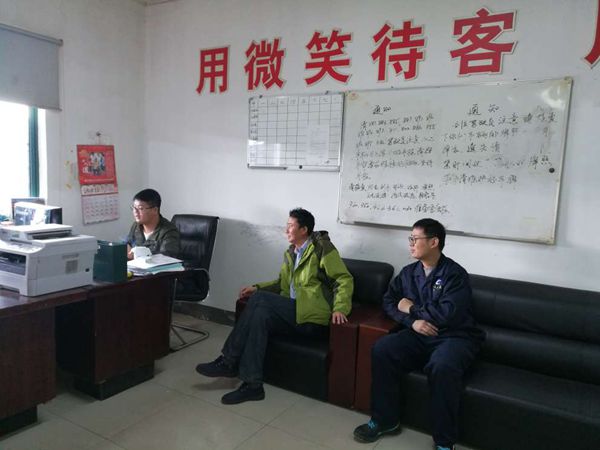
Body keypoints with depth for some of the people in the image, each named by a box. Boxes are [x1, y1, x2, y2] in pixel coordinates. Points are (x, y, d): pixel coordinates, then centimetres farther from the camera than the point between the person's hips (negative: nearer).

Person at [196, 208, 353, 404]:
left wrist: (339, 308, -22)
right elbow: (282, 283, 26)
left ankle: (228, 362, -15)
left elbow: (344, 279, -8)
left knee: (260, 299, -22)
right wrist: (257, 287, 10)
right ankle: (252, 384, -21)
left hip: (313, 316, -7)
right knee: (261, 315, -23)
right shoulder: (290, 253, 16)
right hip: (294, 313, 7)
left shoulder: (322, 248, -5)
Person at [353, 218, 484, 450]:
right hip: (419, 334, 5)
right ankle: (385, 420, -4)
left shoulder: (455, 274, -11)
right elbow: (389, 301, 8)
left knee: (442, 367, -37)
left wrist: (411, 308, -9)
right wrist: (412, 321, -11)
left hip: (454, 337, -5)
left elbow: (448, 314, -22)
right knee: (381, 349, -19)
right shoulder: (408, 272, 9)